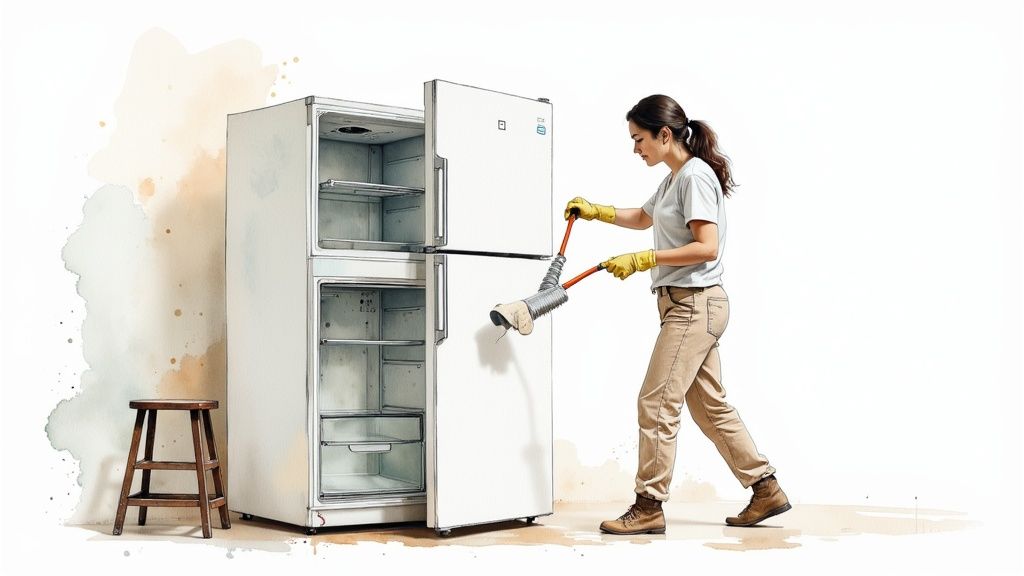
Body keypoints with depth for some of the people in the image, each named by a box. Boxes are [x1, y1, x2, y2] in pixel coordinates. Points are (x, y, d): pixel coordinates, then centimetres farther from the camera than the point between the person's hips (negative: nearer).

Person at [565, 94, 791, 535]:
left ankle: (648, 507, -2)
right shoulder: (673, 179, 16)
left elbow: (708, 248, -21)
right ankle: (766, 489, 19)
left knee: (656, 404, -8)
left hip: (696, 304, -10)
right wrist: (595, 211, 23)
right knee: (710, 406, 13)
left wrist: (642, 260, -20)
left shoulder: (696, 175, -14)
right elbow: (642, 218, 35)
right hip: (689, 305, 10)